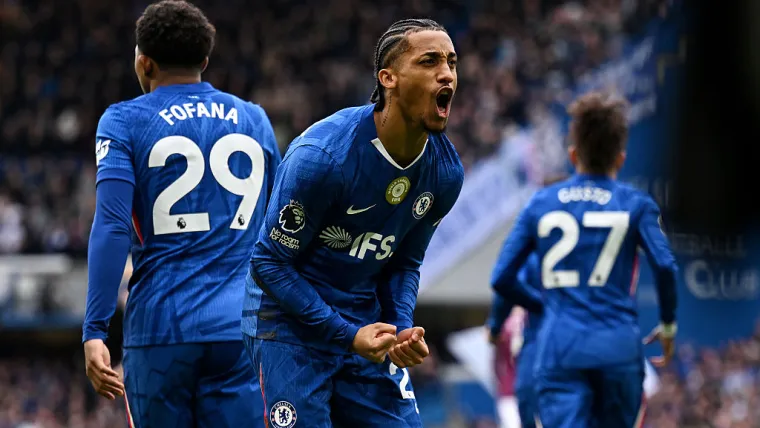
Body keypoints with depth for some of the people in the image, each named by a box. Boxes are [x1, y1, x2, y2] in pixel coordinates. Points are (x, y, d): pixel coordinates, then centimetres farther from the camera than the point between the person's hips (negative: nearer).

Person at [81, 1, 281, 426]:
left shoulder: (126, 122, 2)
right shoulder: (255, 120, 13)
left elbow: (111, 229, -9)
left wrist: (95, 331, -11)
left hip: (160, 329, -2)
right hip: (239, 329, 2)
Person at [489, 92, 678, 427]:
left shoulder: (541, 203, 10)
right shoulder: (635, 204, 4)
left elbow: (501, 279, 9)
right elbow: (664, 266, -10)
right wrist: (668, 325, 7)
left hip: (559, 349, 0)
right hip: (617, 348, 0)